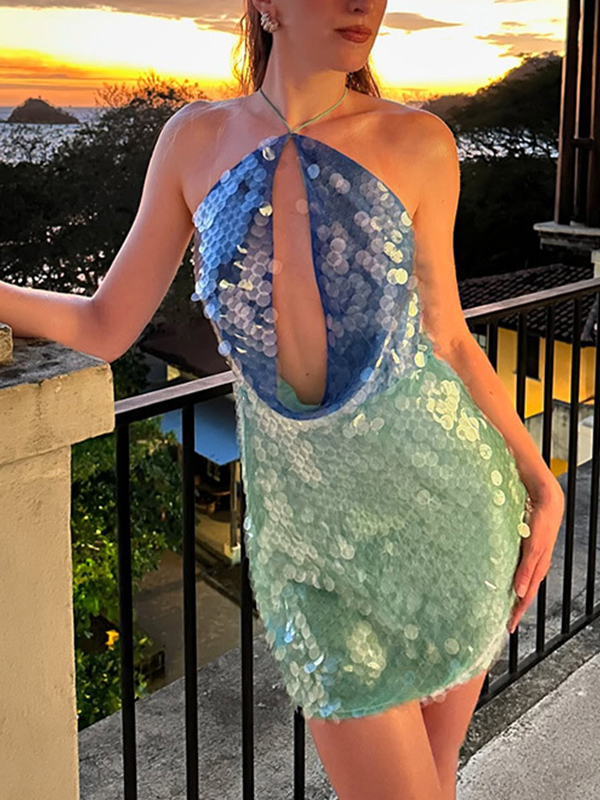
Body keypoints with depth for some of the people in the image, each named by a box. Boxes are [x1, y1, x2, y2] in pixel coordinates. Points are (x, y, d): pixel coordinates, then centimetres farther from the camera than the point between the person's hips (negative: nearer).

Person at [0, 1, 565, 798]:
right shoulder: (195, 139, 1)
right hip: (308, 531, 0)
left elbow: (447, 339, 5)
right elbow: (106, 327, 6)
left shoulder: (417, 143, -3)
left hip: (447, 497, 0)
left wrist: (540, 480, 2)